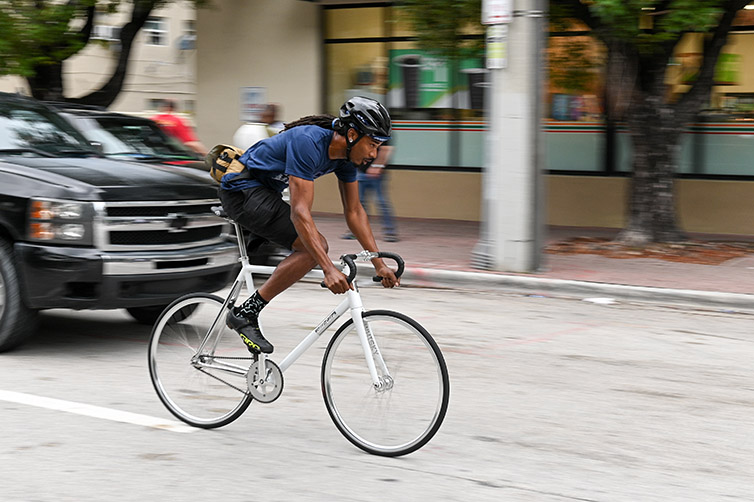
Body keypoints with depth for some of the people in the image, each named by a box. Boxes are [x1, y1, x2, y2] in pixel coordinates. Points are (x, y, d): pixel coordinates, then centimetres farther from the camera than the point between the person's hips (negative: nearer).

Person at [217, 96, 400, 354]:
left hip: (265, 192, 10)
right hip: (242, 190, -10)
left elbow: (354, 211, 5)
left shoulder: (347, 153, -3)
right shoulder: (309, 142, -29)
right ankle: (245, 313, -16)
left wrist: (379, 264, 0)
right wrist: (329, 269, -40)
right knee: (315, 247, -21)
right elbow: (300, 212, -34)